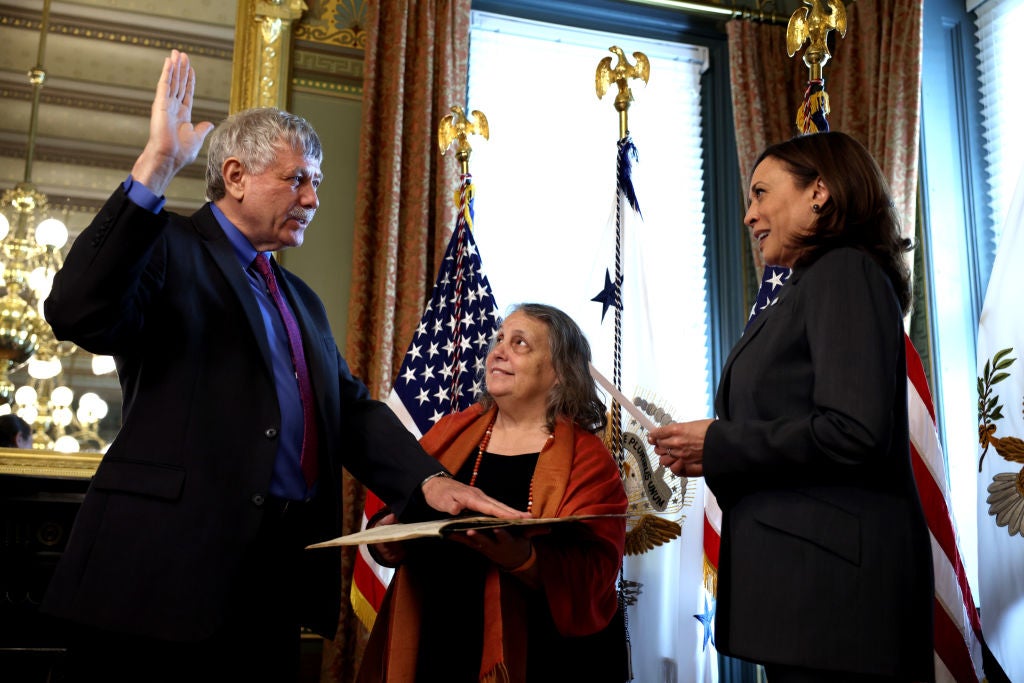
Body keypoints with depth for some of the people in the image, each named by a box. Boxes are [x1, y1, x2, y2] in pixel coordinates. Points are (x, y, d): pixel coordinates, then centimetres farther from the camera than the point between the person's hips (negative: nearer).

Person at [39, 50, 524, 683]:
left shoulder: (303, 300, 22)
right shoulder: (169, 250, 0)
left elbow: (352, 409, 14)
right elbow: (78, 315, -20)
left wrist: (429, 481, -4)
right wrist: (155, 168, -22)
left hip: (281, 577, 7)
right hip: (169, 567, -7)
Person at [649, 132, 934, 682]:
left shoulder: (845, 272, -9)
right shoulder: (806, 288, 20)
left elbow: (855, 431, -21)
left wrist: (718, 443, -13)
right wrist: (709, 455, 6)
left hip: (831, 576, -9)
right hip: (798, 574, 9)